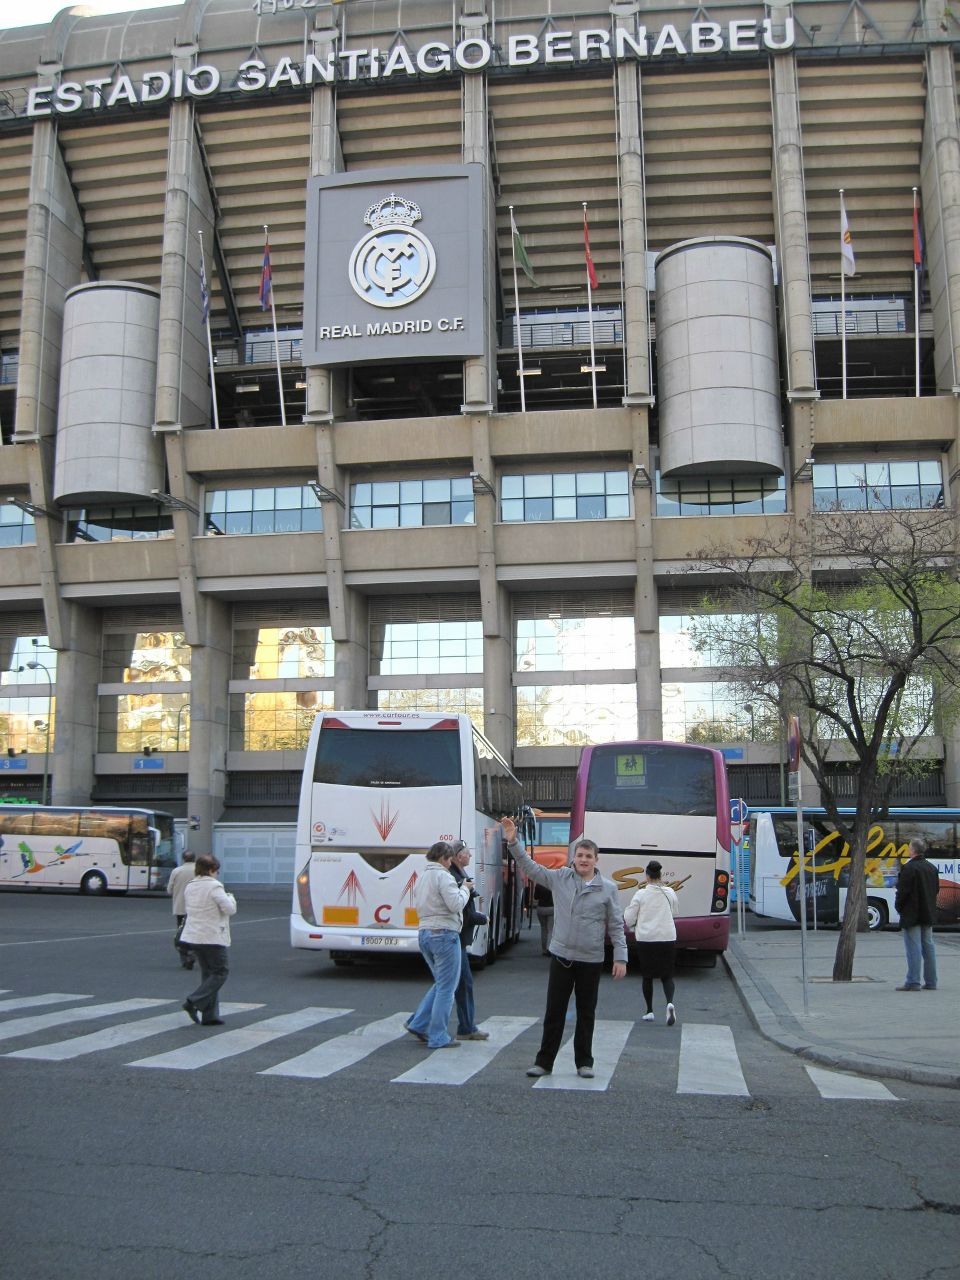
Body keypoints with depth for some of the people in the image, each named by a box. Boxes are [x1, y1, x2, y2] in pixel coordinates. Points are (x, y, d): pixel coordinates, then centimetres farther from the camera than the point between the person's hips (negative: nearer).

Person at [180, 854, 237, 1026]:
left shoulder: (189, 887, 9)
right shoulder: (214, 886, -15)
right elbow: (230, 909, -15)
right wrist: (230, 898, 6)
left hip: (193, 937, 8)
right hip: (212, 937, -8)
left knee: (208, 973, 14)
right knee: (220, 972, 3)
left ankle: (210, 1015, 12)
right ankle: (193, 1002, -7)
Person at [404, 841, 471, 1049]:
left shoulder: (421, 877, 15)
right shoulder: (442, 876, -13)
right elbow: (456, 904, -20)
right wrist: (465, 888, -3)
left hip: (424, 933, 9)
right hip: (444, 934, -9)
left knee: (442, 984, 21)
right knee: (447, 987, 0)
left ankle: (418, 1023, 17)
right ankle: (438, 1038, 2)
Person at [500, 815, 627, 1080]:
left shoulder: (608, 888, -2)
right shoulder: (559, 878, 1)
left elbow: (616, 926, 0)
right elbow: (530, 867, 2)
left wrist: (620, 958, -5)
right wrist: (513, 842, -9)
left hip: (591, 961, -1)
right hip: (561, 956, 1)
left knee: (586, 1014, 10)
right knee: (554, 1012, 6)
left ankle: (584, 1063, 22)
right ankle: (544, 1062, 15)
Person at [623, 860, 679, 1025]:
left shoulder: (641, 894, -8)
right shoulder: (670, 893, 0)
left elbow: (628, 919, -5)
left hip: (646, 939, -2)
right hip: (668, 938, 2)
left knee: (647, 976, 12)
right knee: (667, 975, 8)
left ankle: (649, 1011, 14)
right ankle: (670, 1003, -18)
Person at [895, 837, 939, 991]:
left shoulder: (909, 868, -17)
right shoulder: (932, 868, 9)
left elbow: (902, 891, -18)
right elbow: (936, 889, 15)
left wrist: (898, 906, -2)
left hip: (912, 915, -8)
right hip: (928, 914, 8)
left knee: (913, 949, -6)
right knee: (928, 947, 12)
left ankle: (913, 982, -5)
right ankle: (931, 982, 15)